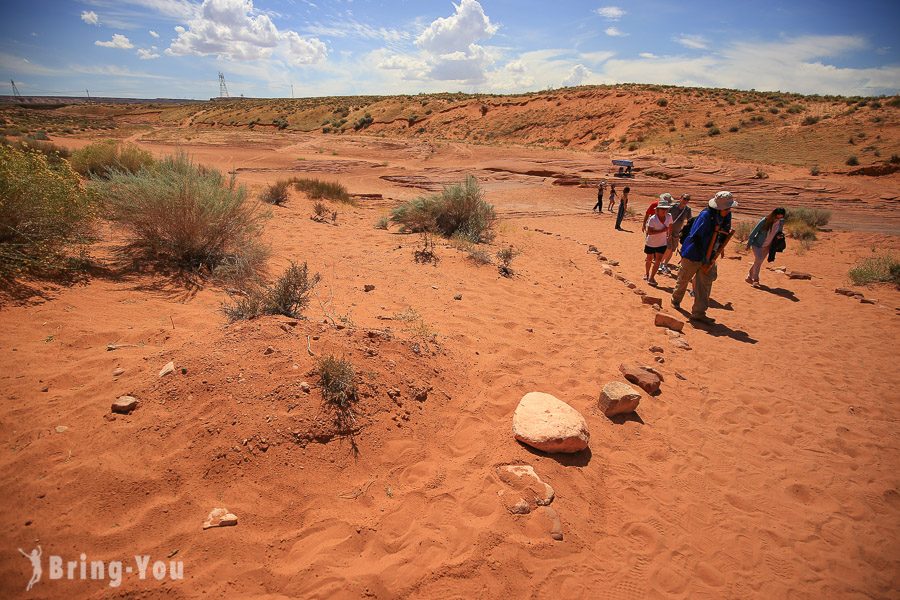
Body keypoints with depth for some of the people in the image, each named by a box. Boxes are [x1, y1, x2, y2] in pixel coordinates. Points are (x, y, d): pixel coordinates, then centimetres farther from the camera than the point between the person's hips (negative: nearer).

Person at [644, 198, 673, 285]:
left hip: (662, 243, 3)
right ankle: (646, 274, 39)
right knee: (649, 259, 16)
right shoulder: (653, 219, -26)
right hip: (651, 243, -3)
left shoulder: (669, 217, -11)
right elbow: (649, 232, -31)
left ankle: (651, 278, 5)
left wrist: (668, 236, 17)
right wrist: (662, 230, -34)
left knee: (658, 260, -4)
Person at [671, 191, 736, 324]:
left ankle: (698, 313, 8)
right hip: (693, 255, -6)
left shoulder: (726, 216, -2)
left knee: (705, 284, 3)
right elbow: (696, 237, -25)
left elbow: (723, 235, 13)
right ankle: (676, 300, 39)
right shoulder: (706, 215, -24)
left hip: (708, 256, 6)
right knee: (684, 279, 12)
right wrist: (704, 259, -21)